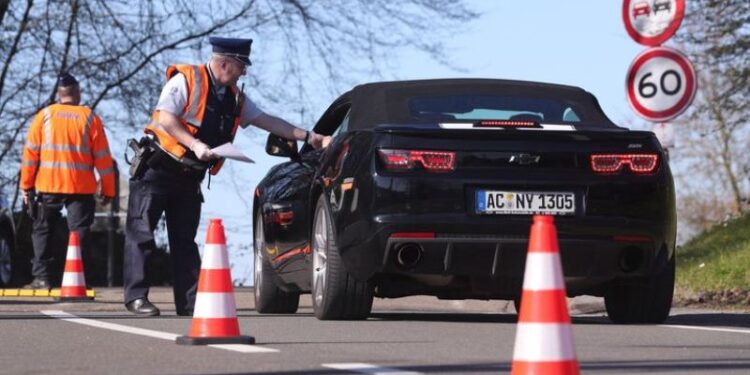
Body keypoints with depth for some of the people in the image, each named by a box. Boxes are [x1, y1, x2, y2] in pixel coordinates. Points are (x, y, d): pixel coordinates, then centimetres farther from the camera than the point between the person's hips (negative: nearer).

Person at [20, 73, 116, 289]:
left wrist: (26, 184, 7)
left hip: (48, 184, 1)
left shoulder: (45, 116, 3)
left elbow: (31, 151, 1)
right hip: (81, 187, -1)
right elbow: (102, 156, 2)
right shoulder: (90, 118, 2)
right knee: (79, 231, 1)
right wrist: (108, 189, 8)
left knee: (43, 230, 10)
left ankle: (42, 277, 2)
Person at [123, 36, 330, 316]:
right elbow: (165, 118, -19)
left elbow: (267, 120, 12)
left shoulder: (234, 98, 11)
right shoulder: (186, 80, -11)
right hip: (157, 168, -7)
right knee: (141, 233, -8)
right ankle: (136, 297, -7)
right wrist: (196, 145, -29)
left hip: (189, 177, 7)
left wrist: (307, 137, 6)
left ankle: (189, 301, 5)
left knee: (184, 238, 6)